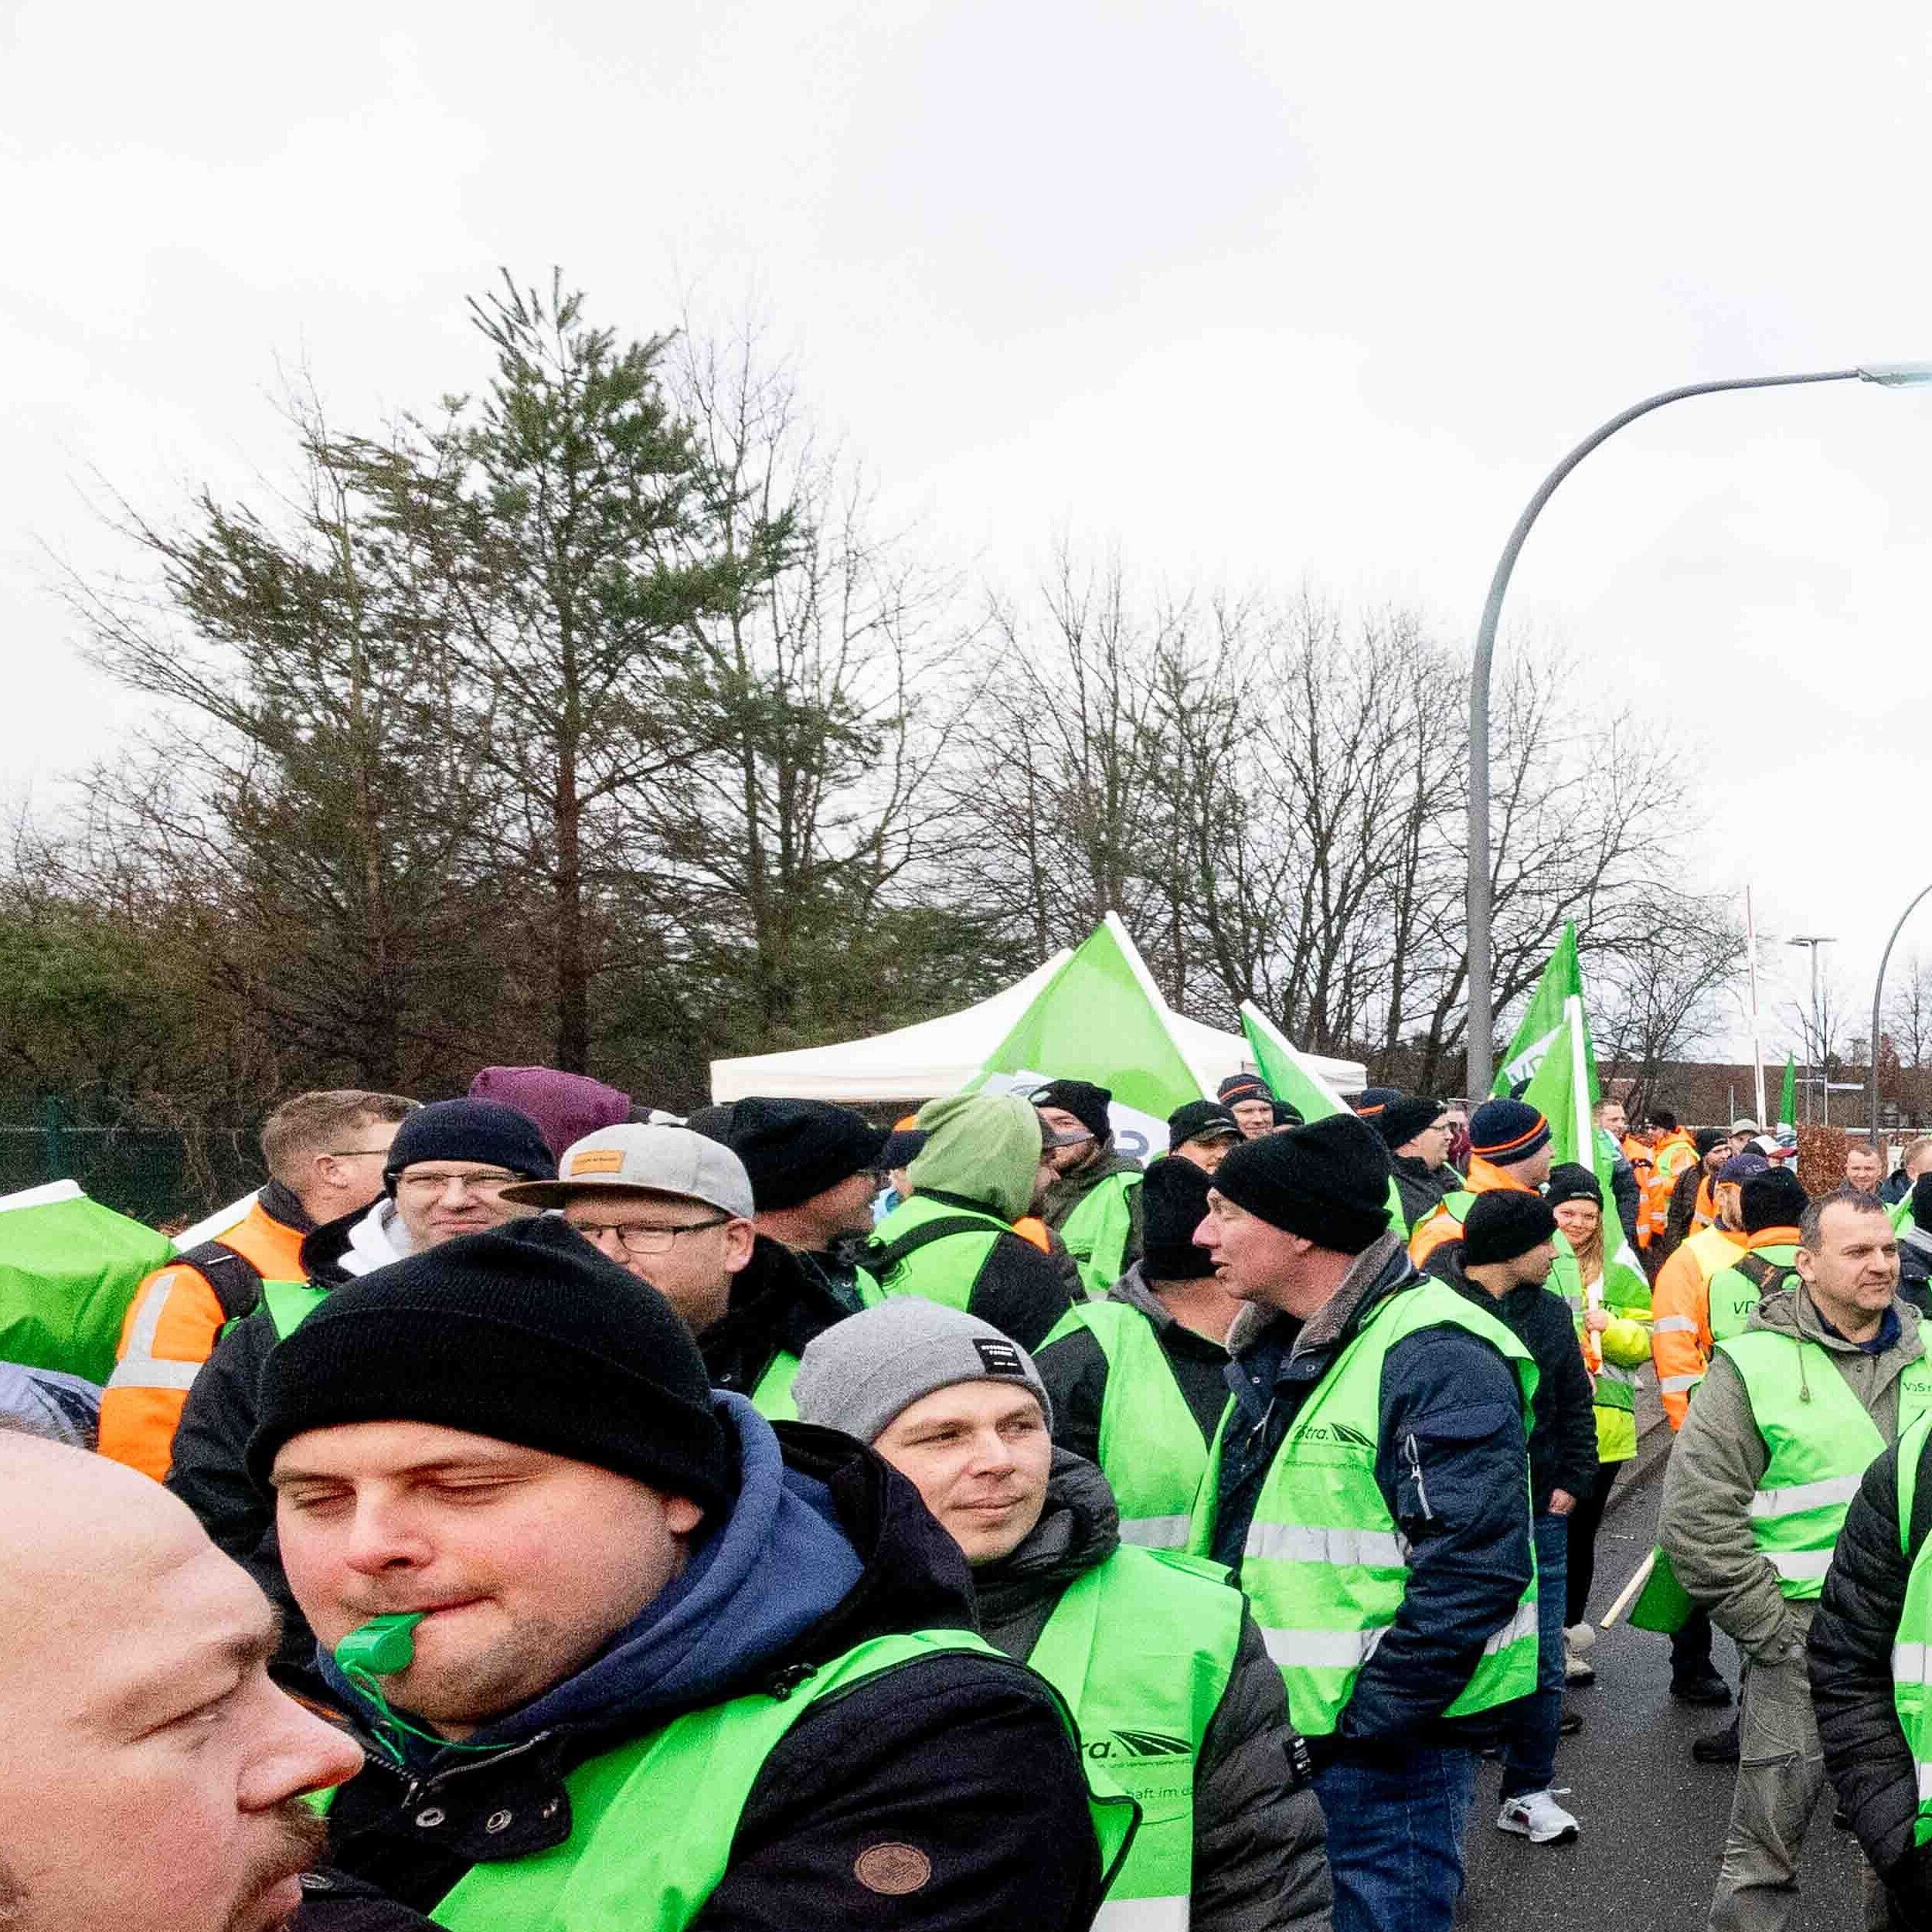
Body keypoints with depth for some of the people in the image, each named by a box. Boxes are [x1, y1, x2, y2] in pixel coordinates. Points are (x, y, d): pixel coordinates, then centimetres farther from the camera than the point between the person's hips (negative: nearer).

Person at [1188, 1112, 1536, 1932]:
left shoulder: (1435, 1358, -20)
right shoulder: (1275, 1349, 9)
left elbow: (1474, 1573, -25)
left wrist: (1361, 1720, -22)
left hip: (1385, 1736, -9)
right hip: (1277, 1723, 9)